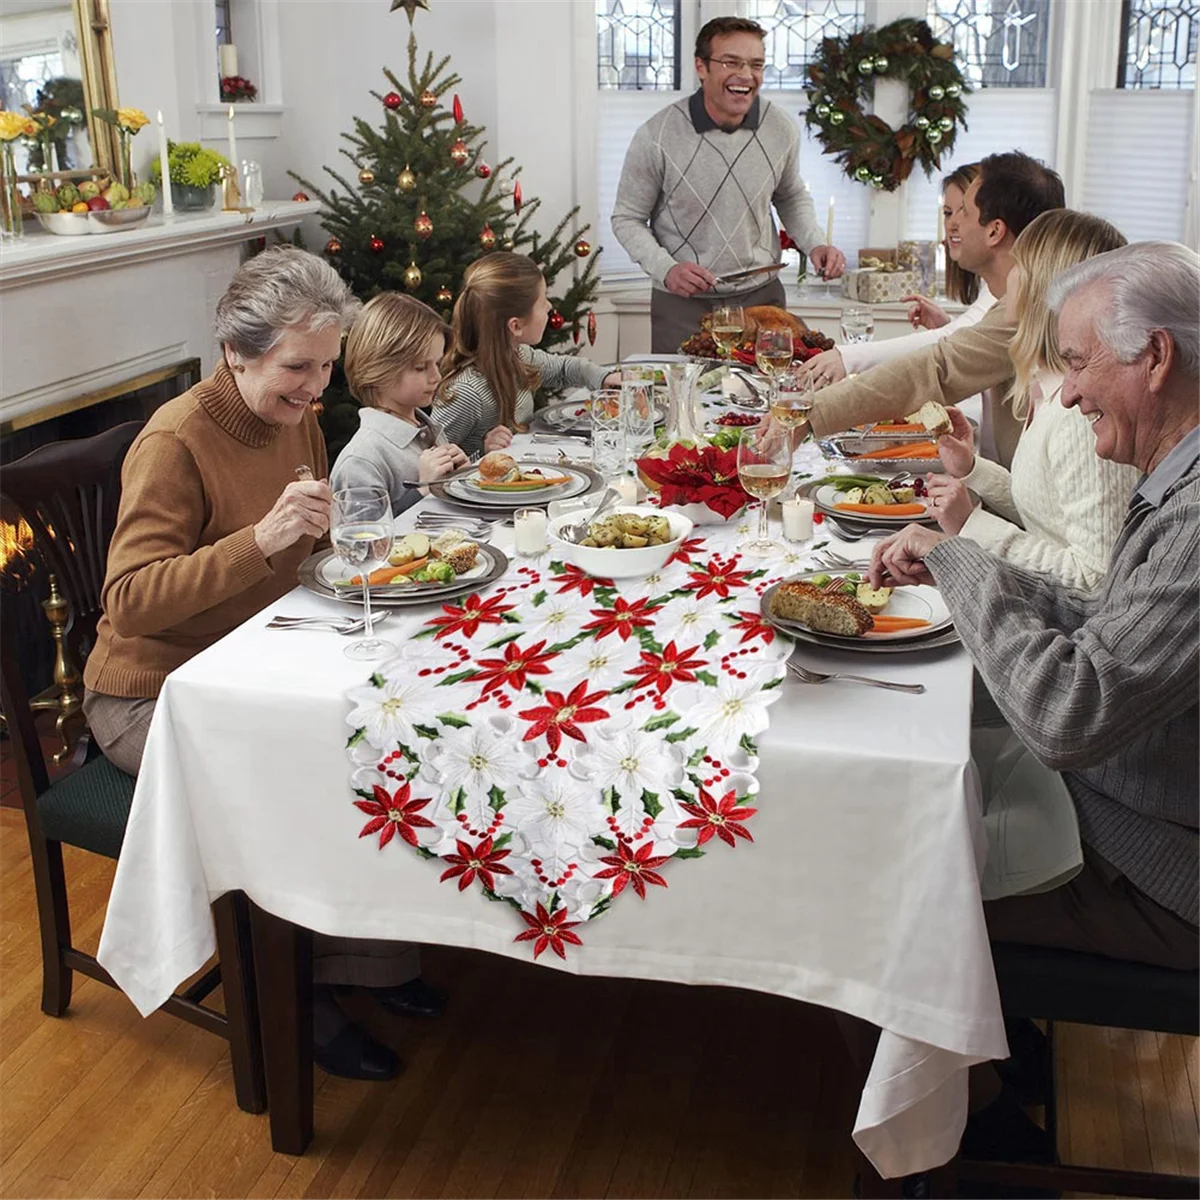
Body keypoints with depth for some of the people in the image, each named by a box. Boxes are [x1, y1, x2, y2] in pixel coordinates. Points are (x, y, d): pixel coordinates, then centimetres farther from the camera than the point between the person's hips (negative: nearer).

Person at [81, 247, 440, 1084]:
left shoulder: (298, 421, 4)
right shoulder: (177, 441, -20)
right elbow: (130, 603, -28)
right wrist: (262, 538, -38)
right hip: (155, 696, -7)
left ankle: (369, 958, 4)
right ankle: (297, 999, -2)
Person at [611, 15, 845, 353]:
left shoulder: (781, 129, -4)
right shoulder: (657, 136, -14)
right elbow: (628, 219, -4)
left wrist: (814, 244, -3)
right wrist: (665, 269, -20)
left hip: (762, 295, 3)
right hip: (682, 303, -3)